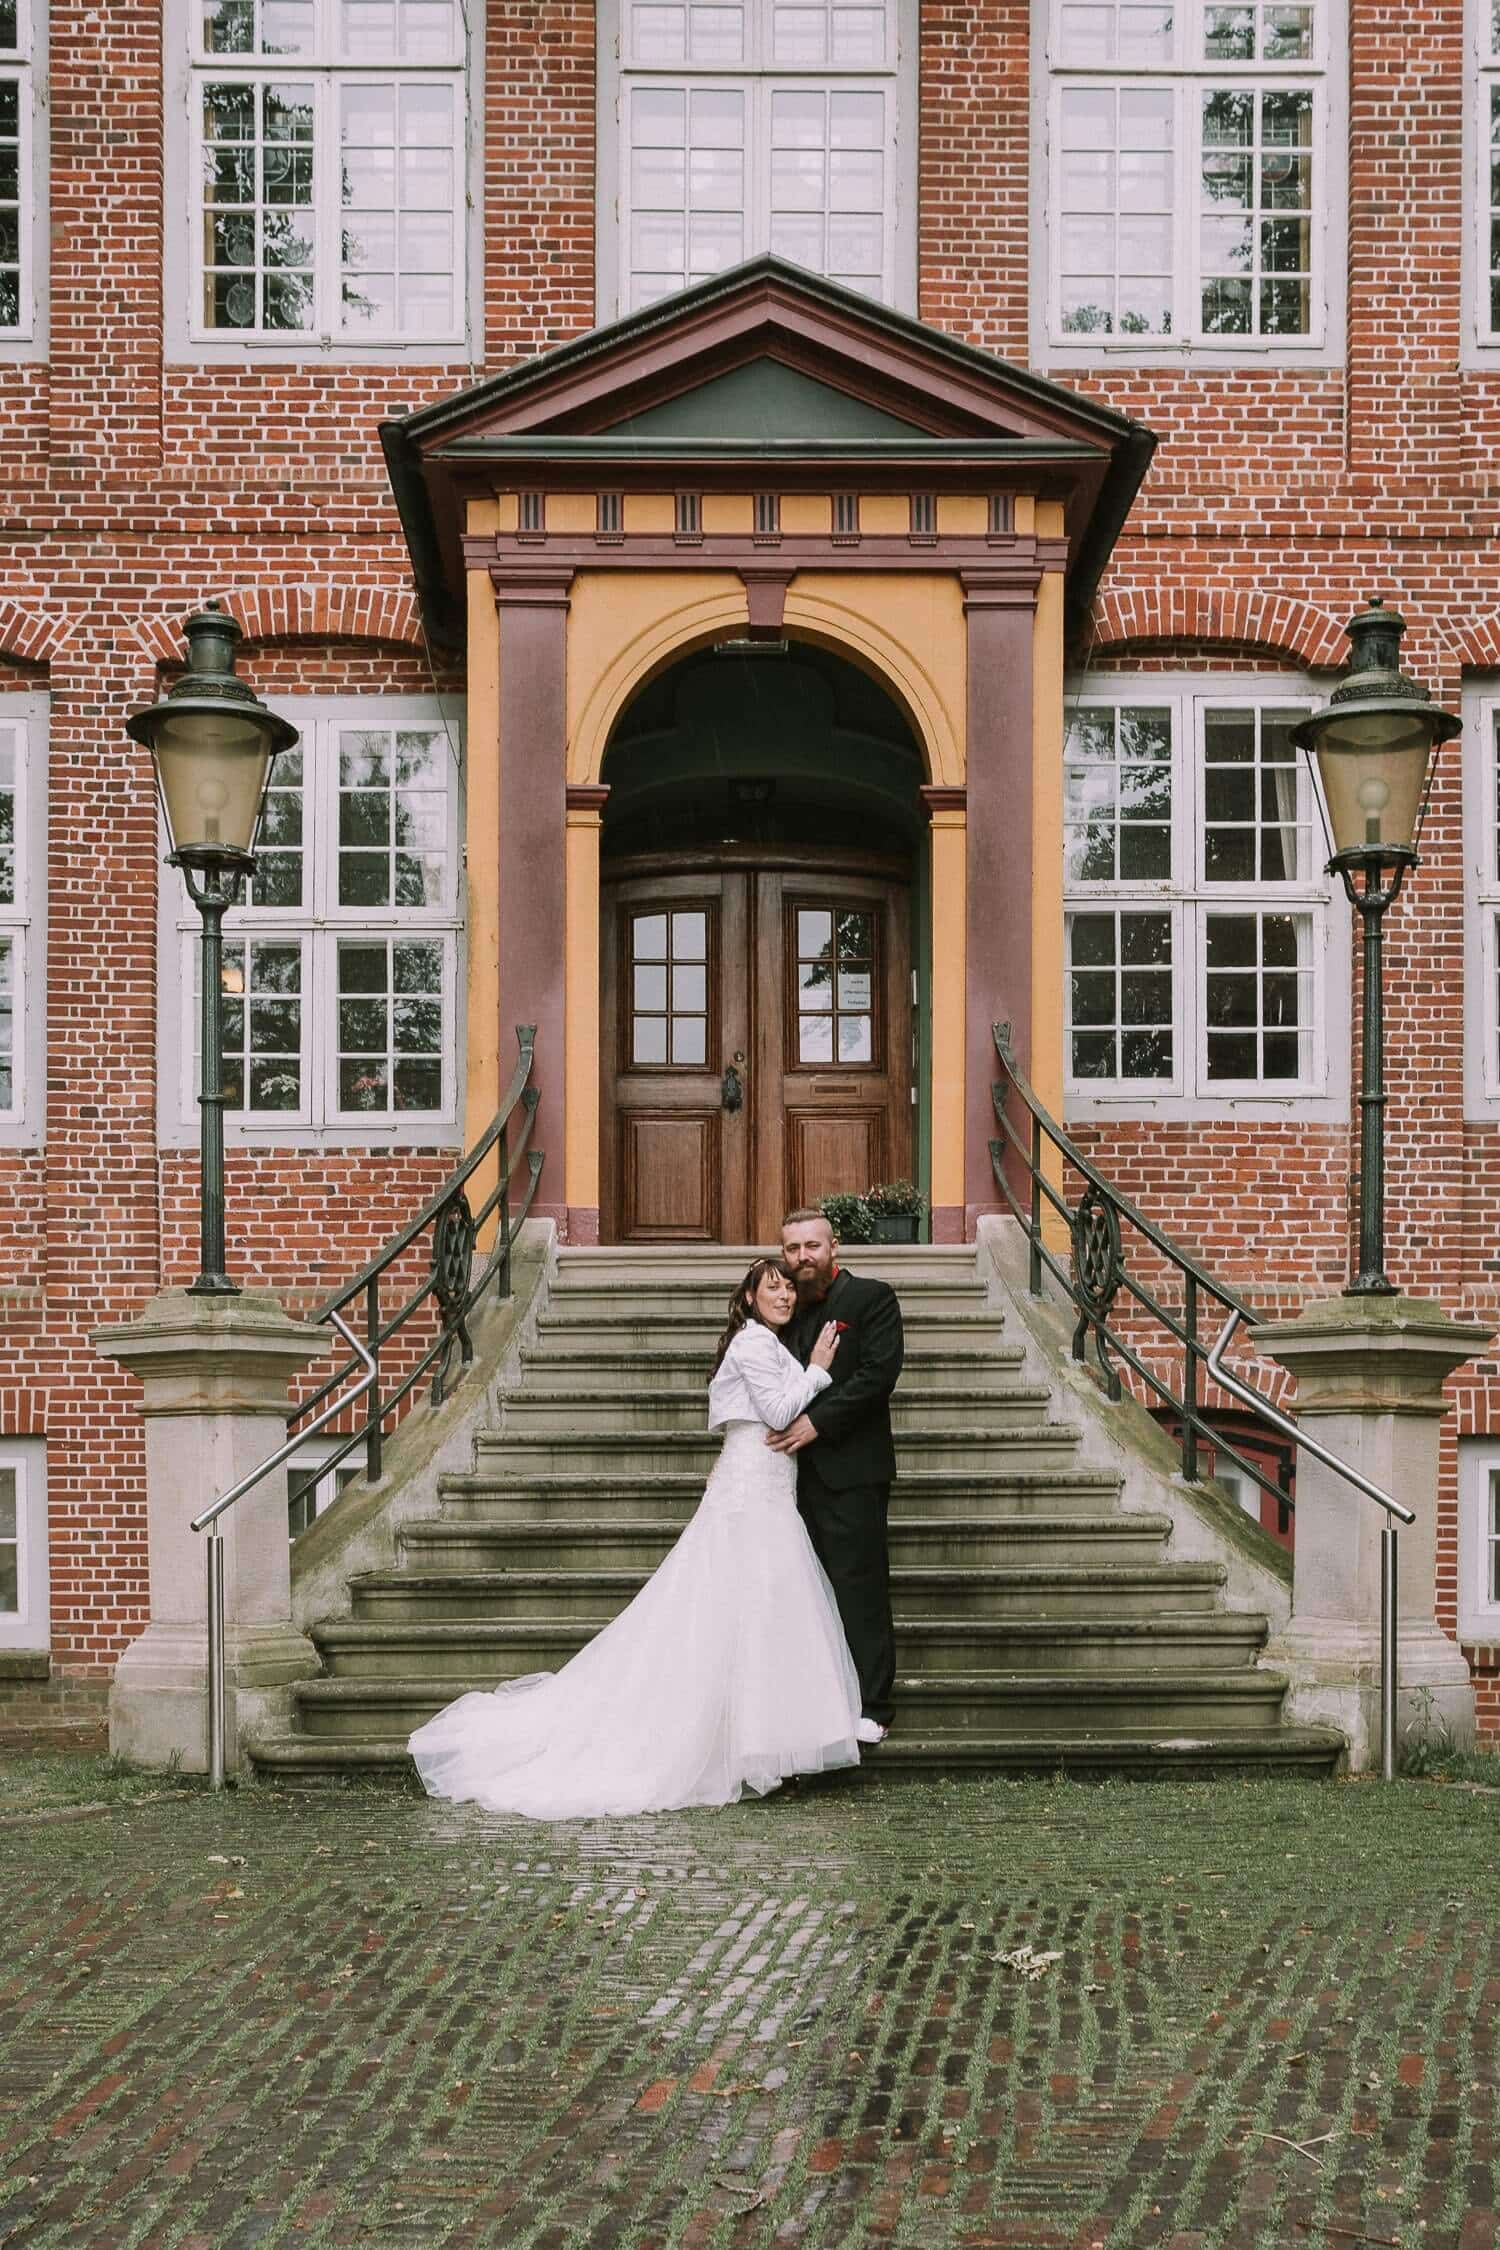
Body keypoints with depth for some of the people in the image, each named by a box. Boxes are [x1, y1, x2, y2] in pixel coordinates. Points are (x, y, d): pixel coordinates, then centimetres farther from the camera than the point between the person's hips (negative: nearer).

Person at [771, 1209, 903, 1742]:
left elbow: (879, 1373, -13)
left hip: (851, 1469, -6)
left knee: (860, 1588, -5)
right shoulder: (789, 1311, 17)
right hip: (800, 1472, 6)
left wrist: (817, 1422, -16)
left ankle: (873, 1708, -1)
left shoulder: (872, 1298, -2)